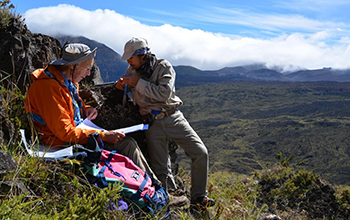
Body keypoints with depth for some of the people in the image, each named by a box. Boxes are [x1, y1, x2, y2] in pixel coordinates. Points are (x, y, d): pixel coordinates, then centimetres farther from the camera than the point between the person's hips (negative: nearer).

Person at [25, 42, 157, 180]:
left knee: (129, 143, -3)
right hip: (62, 145, -10)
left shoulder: (69, 81, 9)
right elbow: (65, 133, -26)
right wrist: (103, 136, -23)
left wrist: (86, 110, 4)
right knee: (127, 145, -16)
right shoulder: (48, 87, -23)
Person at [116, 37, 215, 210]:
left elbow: (165, 93, -20)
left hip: (173, 117, -2)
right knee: (161, 171, -4)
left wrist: (138, 83, -18)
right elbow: (132, 92, 28)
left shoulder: (163, 66, -5)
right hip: (152, 124, 2)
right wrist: (123, 85, 3)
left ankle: (198, 196, 8)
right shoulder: (132, 71, 8)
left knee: (201, 153, -9)